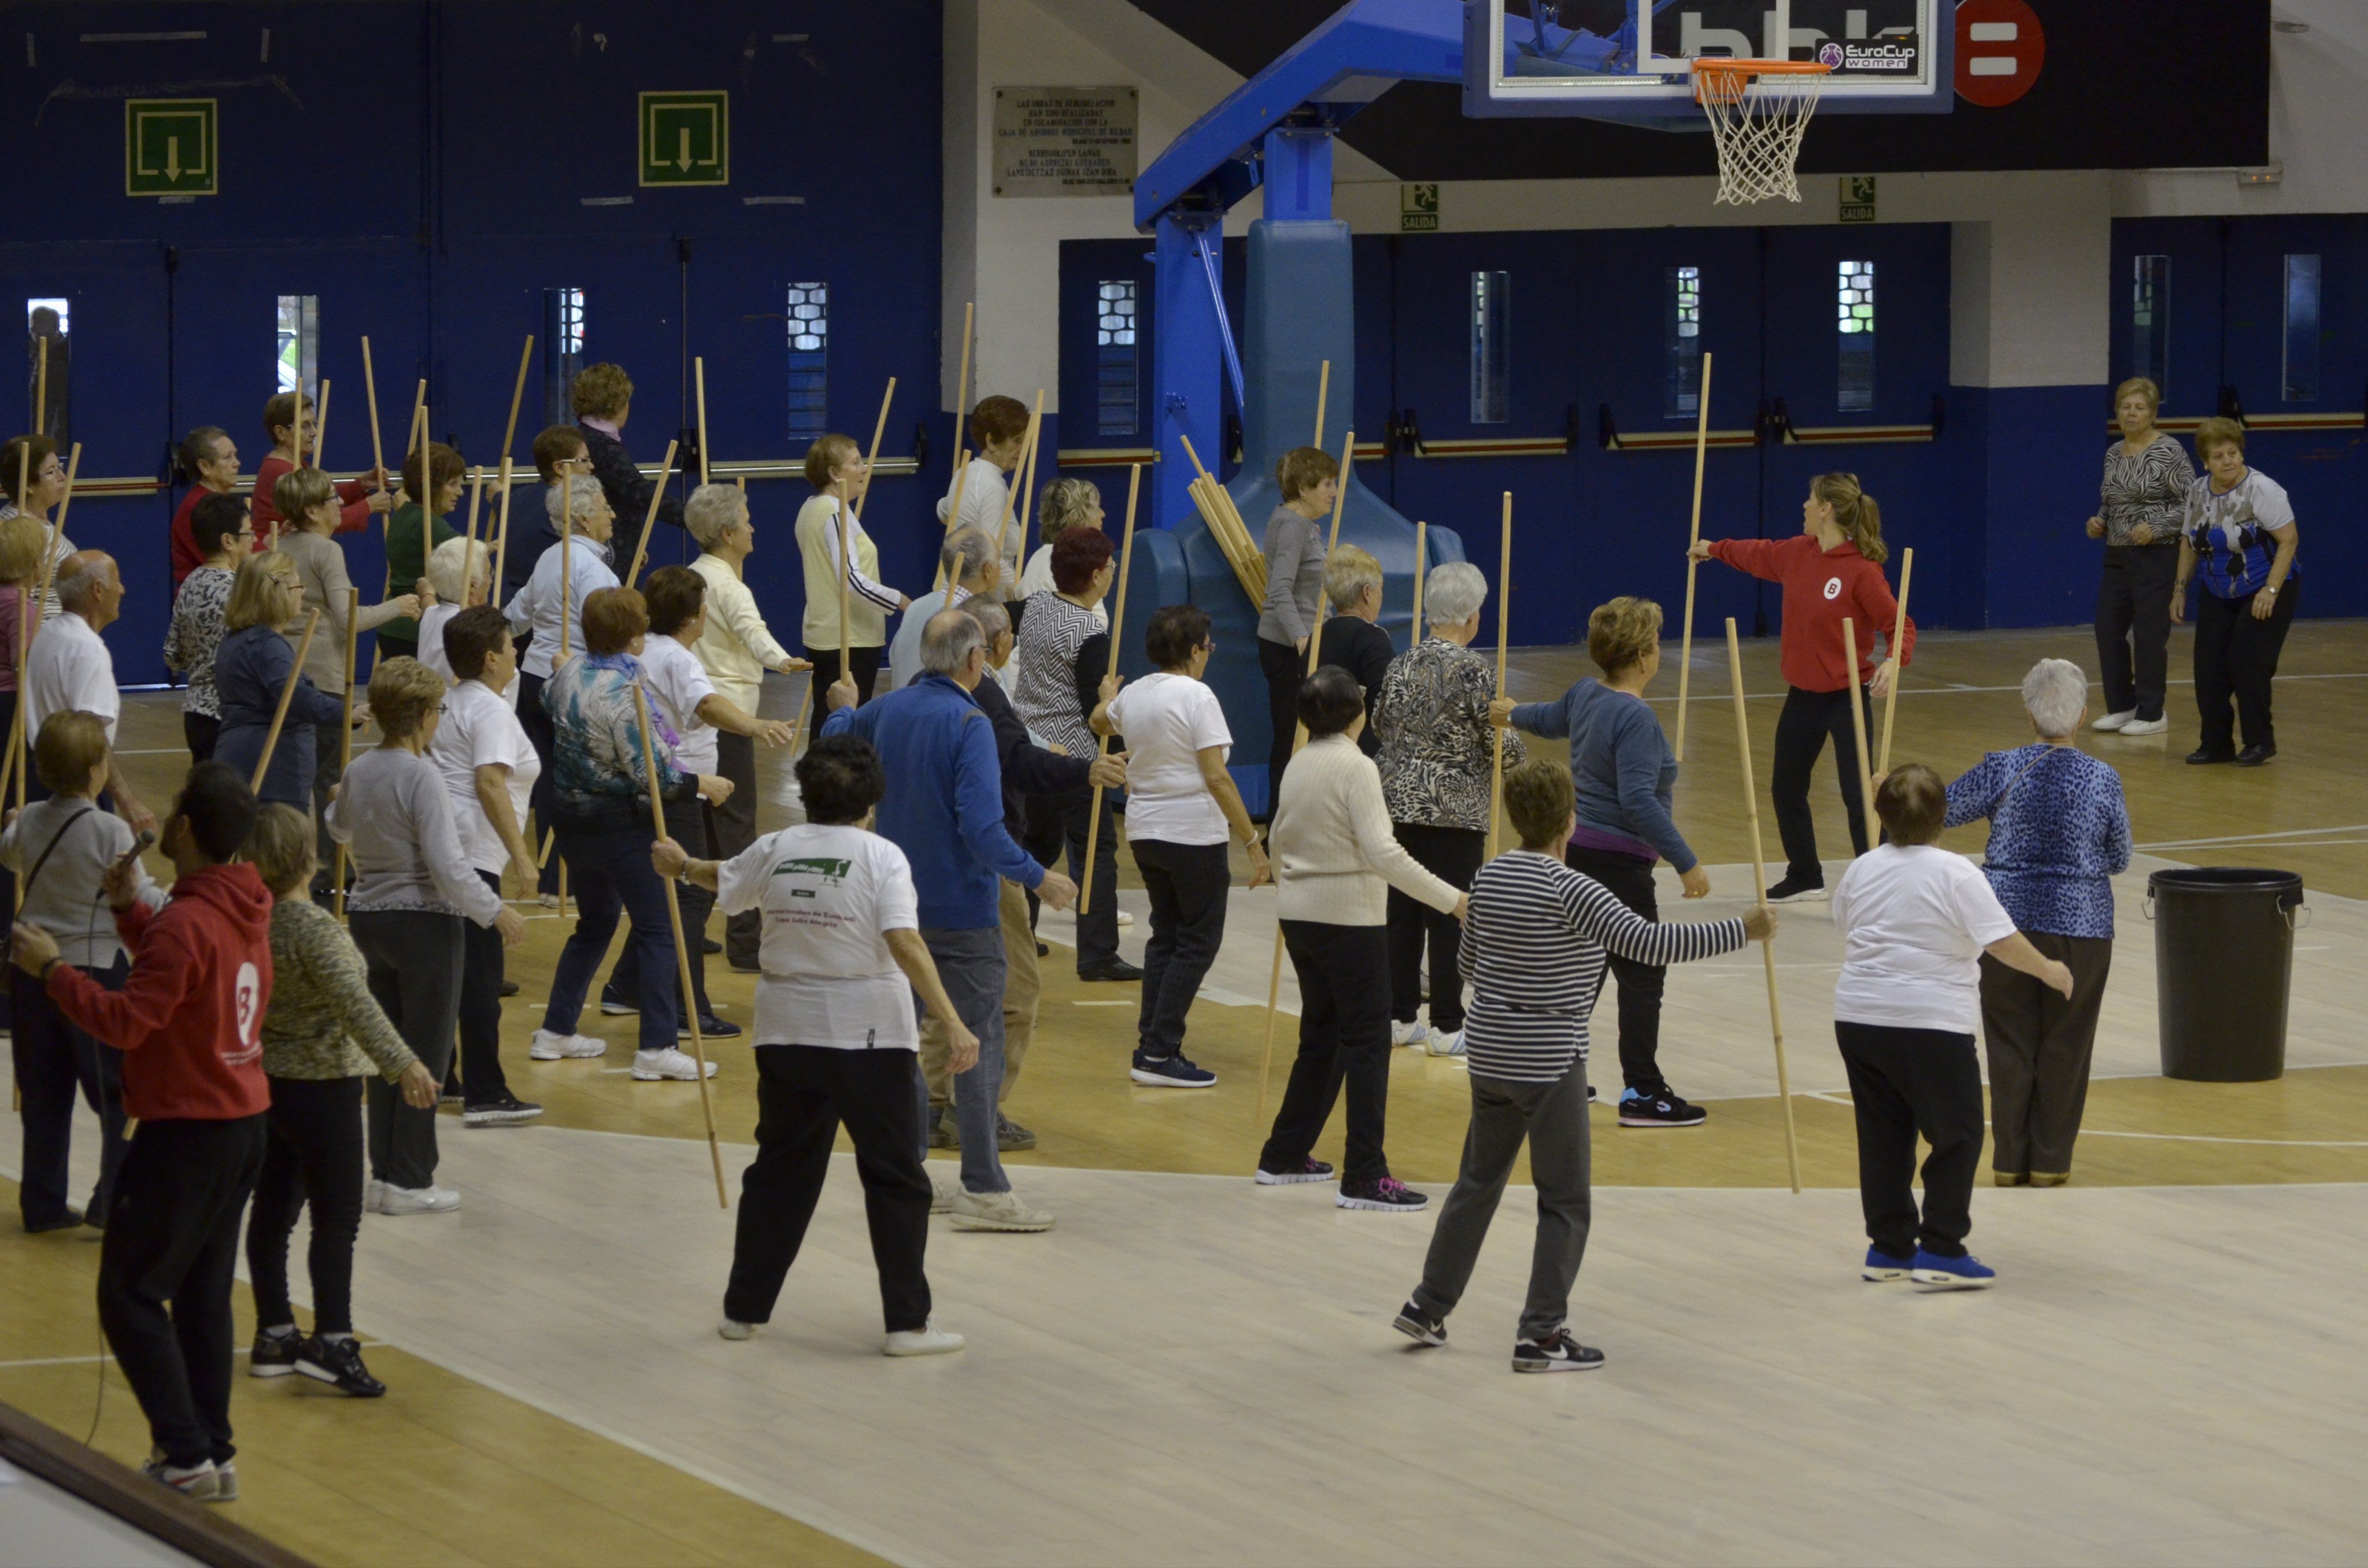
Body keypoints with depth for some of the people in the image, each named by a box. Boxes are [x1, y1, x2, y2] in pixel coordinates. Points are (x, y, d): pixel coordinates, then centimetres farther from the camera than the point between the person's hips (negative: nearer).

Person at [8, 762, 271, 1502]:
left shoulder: (185, 925, -22)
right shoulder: (243, 910, 7)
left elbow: (126, 1021, -24)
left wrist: (52, 970, -16)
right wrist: (130, 909, 14)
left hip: (186, 1133, -9)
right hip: (244, 1125, 9)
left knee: (130, 1296, -2)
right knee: (203, 1294, 14)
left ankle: (186, 1456, -6)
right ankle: (213, 1454, 16)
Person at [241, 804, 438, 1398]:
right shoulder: (313, 927, -20)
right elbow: (354, 1003, -30)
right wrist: (401, 1063, -36)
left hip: (265, 1080, 7)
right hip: (321, 1087, -7)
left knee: (273, 1209, 13)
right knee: (337, 1215, -4)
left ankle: (274, 1335, 19)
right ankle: (331, 1340, -9)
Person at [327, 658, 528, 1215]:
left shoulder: (359, 772, 4)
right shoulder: (421, 776, -19)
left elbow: (341, 829, 26)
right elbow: (447, 865, -23)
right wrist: (497, 911, -13)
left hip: (368, 916, 7)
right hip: (424, 923, -7)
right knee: (425, 1056, 1)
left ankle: (386, 1171, 18)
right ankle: (409, 1181, 3)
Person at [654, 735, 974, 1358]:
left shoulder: (775, 851, 2)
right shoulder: (881, 857, -11)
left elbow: (721, 879, 23)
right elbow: (905, 943, -22)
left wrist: (681, 864, 45)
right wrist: (951, 1020, -24)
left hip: (787, 1032, 5)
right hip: (868, 1036, -5)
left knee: (781, 1171, 18)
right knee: (895, 1179, 3)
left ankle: (744, 1307, 24)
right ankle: (907, 1322, 2)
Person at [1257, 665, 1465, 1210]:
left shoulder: (1297, 767, 7)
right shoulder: (1356, 768, -16)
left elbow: (1277, 841, 18)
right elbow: (1382, 853, -23)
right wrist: (1451, 900, -23)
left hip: (1299, 914, 8)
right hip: (1348, 919, -8)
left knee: (1321, 1036, 19)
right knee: (1367, 1042, -3)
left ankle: (1283, 1157, 25)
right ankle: (1364, 1178, -5)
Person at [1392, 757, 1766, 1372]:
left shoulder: (1489, 878, 2)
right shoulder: (1569, 891, -19)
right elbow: (1647, 942, -26)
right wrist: (1742, 931, -21)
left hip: (1489, 1054, 7)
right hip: (1548, 1062, -7)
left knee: (1477, 1181, 21)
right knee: (1565, 1201, 2)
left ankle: (1428, 1307, 27)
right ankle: (1542, 1335, 1)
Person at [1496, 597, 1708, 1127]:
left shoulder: (1585, 696, 7)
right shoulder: (1635, 717, -20)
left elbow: (1551, 719, 31)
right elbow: (1638, 801, -28)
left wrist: (1514, 715, 55)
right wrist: (1687, 863, -26)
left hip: (1580, 848, 10)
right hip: (1619, 860, -10)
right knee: (1642, 974, -6)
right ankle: (1642, 1092, -7)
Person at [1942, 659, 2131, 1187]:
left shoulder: (2002, 771, -9)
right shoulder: (2103, 781, -8)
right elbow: (2119, 861, 3)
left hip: (2009, 918, 1)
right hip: (2080, 922, -1)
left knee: (2010, 1042, 10)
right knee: (2064, 1046, 10)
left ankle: (2010, 1160, 13)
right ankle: (2050, 1162, 14)